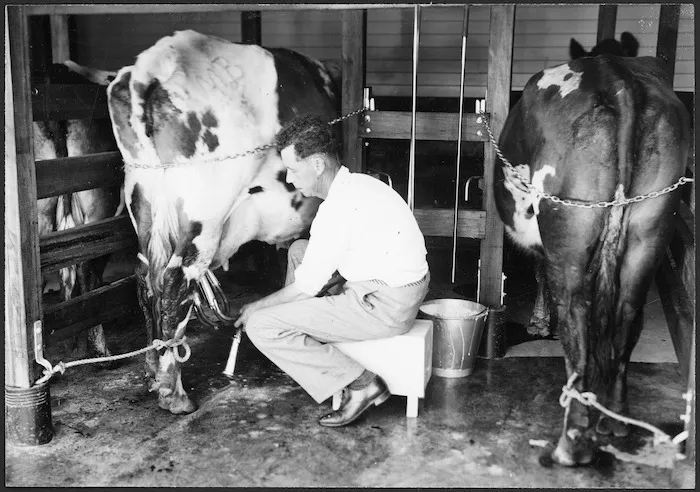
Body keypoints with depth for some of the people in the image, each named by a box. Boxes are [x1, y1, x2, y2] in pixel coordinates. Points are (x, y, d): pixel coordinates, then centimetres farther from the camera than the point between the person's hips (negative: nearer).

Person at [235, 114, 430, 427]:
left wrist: (257, 306, 3)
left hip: (385, 308, -10)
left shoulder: (338, 207, -21)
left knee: (261, 326, -10)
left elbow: (306, 287, -13)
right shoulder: (357, 183, 8)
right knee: (299, 249, 22)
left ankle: (359, 384, -7)